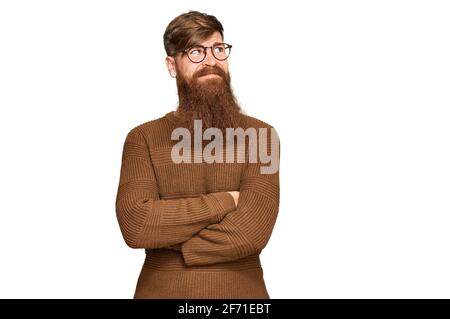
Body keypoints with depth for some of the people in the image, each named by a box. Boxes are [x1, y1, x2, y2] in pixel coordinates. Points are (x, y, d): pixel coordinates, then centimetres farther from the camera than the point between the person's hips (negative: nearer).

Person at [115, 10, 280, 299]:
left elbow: (251, 233, -17)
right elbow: (134, 225, -17)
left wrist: (162, 234, -13)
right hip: (161, 290, 1)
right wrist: (225, 201, -16)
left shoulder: (259, 134, -6)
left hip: (240, 292, 0)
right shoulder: (143, 138, -2)